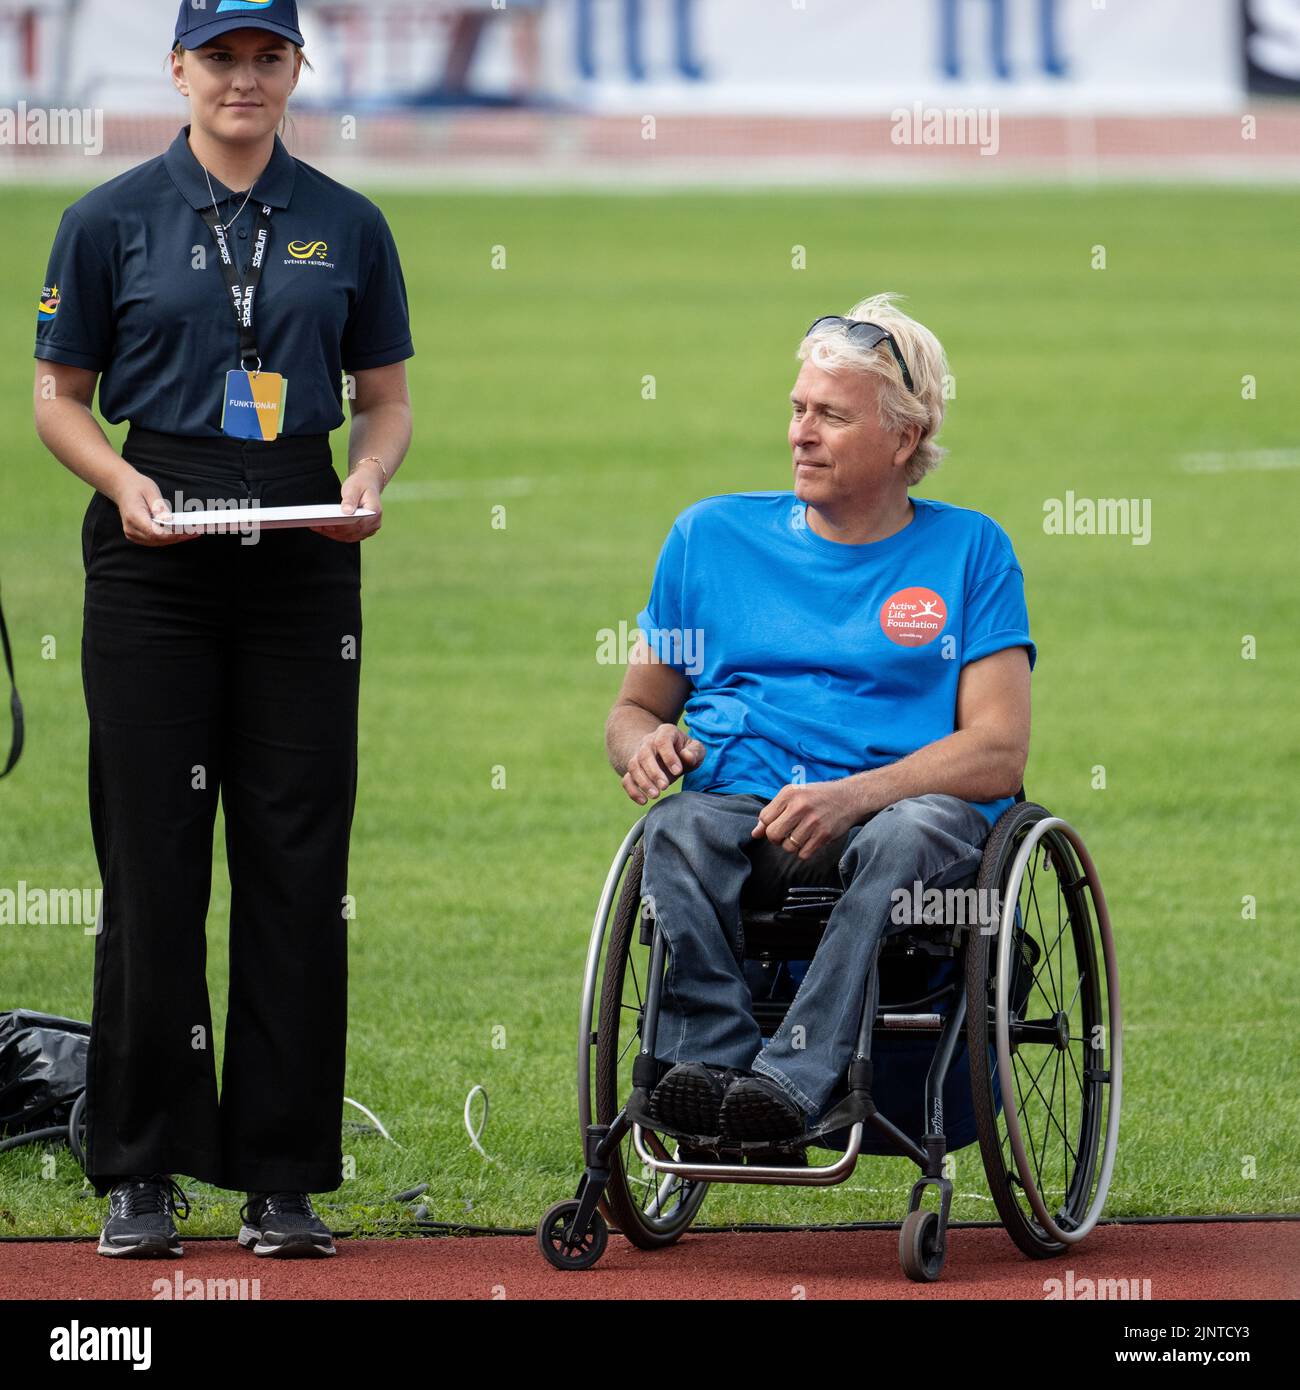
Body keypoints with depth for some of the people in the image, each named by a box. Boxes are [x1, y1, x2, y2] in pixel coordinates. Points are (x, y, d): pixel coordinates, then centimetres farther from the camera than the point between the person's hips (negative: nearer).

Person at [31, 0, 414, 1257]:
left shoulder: (345, 225, 9)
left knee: (298, 865, 1)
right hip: (156, 554, -2)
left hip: (303, 555, 2)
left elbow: (386, 396, 14)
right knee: (153, 859, -1)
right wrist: (126, 482, -12)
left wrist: (369, 480, -6)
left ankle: (283, 1173, 7)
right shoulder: (114, 220, 3)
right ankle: (140, 1167, 7)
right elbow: (58, 397, 6)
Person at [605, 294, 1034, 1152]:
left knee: (915, 829, -38)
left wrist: (853, 796, -16)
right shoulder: (714, 536, 21)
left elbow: (999, 754, 1)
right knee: (680, 825, -33)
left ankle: (792, 1078, -50)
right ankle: (708, 1067, -50)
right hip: (745, 816, 2)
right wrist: (644, 743, -1)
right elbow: (635, 707, 26)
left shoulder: (969, 552, 12)